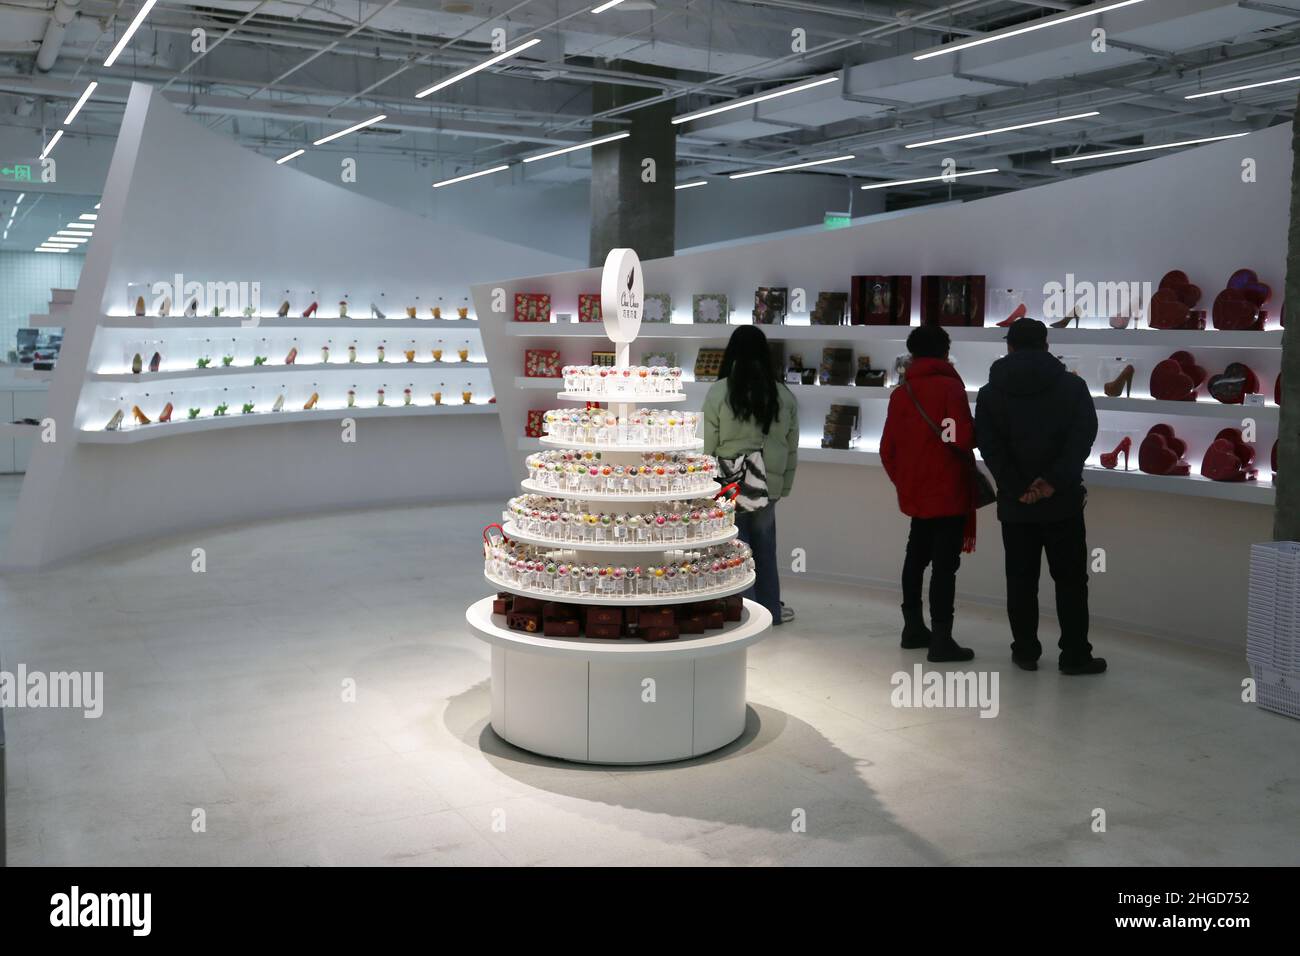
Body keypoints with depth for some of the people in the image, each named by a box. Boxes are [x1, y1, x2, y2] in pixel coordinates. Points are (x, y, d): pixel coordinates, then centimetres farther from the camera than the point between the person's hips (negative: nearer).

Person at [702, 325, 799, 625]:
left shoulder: (719, 392, -10)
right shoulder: (784, 395, 2)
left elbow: (707, 446, -8)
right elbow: (792, 449, 7)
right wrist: (784, 486, 16)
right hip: (767, 486, 3)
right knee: (765, 547, 17)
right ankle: (770, 609, 28)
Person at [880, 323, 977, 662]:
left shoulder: (901, 393, 7)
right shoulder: (950, 387, -12)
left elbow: (887, 449, 9)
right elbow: (963, 439, -19)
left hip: (914, 493, 7)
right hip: (948, 494, -6)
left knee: (916, 557, 17)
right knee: (945, 564, -4)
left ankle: (913, 626, 27)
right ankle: (941, 639, -4)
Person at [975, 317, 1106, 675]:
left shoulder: (990, 394, 3)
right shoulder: (1073, 386, 1)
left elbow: (989, 447, -7)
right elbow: (1083, 436, -10)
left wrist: (1018, 489, -11)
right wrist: (1054, 480, -16)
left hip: (1015, 504, 1)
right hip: (1063, 500, -1)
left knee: (1021, 579, 9)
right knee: (1070, 579, 7)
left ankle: (1025, 651, 14)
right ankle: (1075, 655, 9)